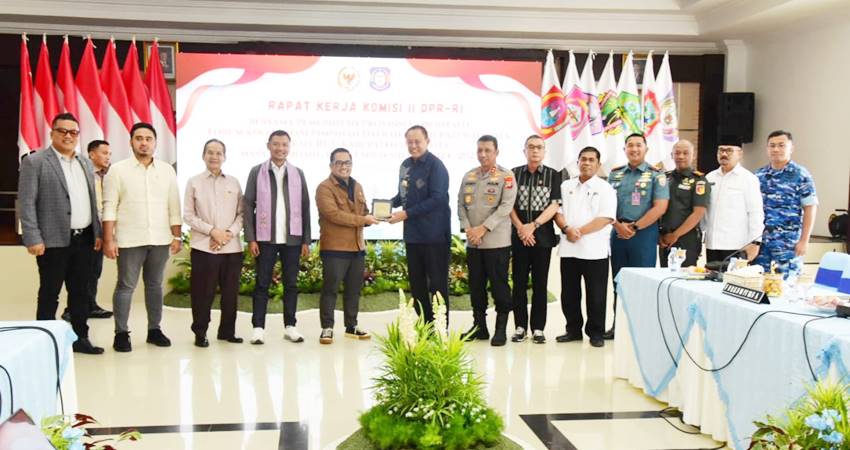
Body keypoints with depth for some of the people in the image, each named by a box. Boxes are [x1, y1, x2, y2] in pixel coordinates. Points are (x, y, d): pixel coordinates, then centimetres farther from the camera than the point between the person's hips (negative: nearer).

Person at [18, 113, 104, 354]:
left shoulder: (86, 164, 15)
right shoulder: (34, 162, -5)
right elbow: (27, 203, -9)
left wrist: (98, 233, 11)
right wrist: (33, 239, -15)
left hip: (85, 239, 6)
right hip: (54, 241, -6)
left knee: (81, 292, 11)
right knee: (49, 294, 3)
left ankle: (80, 337, 20)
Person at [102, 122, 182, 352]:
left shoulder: (167, 170, 8)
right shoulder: (118, 170, 0)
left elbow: (174, 207, 9)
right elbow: (109, 207, -4)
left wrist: (177, 236, 4)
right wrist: (108, 240, -10)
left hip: (160, 239, 3)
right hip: (129, 240, -3)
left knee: (155, 285, 11)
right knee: (125, 286, 1)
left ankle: (154, 329, 20)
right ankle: (121, 333, 9)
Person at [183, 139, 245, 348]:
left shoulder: (234, 182, 10)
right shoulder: (194, 182, 4)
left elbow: (241, 214, 8)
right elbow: (188, 215, 0)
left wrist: (230, 233, -9)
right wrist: (212, 231, -11)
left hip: (232, 247, 2)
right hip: (203, 247, -2)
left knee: (230, 291, 7)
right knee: (203, 292, 0)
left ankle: (227, 331, 20)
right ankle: (200, 333, 13)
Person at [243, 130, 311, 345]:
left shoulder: (298, 173, 9)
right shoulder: (257, 172, 3)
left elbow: (305, 208, 8)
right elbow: (248, 205, 1)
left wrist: (306, 240, 3)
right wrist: (250, 238, -7)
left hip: (292, 238, 2)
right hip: (266, 238, -2)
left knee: (291, 284, 6)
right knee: (262, 284, 1)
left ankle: (290, 326, 14)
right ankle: (258, 327, 6)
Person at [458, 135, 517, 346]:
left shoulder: (505, 176, -3)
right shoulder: (468, 176, 13)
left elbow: (506, 206, -12)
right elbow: (461, 204, 12)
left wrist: (483, 229, -16)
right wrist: (467, 228, -4)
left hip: (497, 241, -5)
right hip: (472, 242, 5)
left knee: (499, 285, -1)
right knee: (476, 285, 10)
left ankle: (501, 329, 8)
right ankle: (479, 326, 21)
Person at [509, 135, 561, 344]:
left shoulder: (553, 175, 3)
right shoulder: (514, 173, 7)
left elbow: (554, 206, -4)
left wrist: (533, 226, -14)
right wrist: (520, 228, -10)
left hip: (543, 236, -1)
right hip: (519, 235, 1)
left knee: (540, 283, 3)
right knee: (519, 282, 3)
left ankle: (538, 328, 9)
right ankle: (520, 326, 11)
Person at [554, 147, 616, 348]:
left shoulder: (605, 188, 0)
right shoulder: (566, 186, 12)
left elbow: (606, 218, -11)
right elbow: (557, 211, 7)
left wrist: (579, 231, -15)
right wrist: (566, 229, -13)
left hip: (595, 251, -4)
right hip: (568, 249, 4)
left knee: (596, 295, 2)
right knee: (569, 294, 10)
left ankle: (596, 332, 14)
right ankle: (573, 329, 22)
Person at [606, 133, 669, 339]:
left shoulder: (656, 175, -1)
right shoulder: (615, 174, 11)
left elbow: (660, 207, -10)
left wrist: (635, 227, -13)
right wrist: (618, 225, -9)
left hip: (644, 233, -4)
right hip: (618, 233, 4)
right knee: (619, 282, 10)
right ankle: (618, 325, 19)